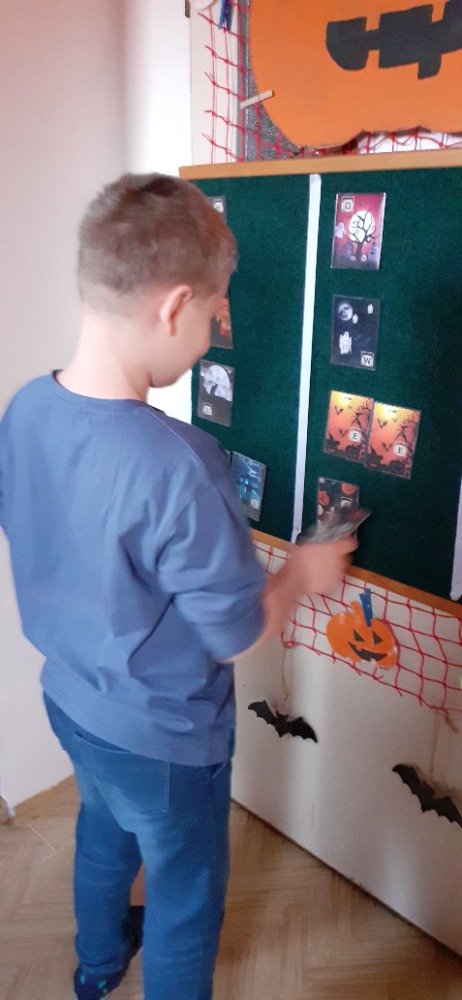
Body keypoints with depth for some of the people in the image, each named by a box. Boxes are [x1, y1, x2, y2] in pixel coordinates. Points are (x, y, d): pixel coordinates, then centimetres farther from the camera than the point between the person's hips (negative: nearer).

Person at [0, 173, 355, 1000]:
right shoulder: (174, 465, -37)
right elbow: (236, 637, -24)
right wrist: (304, 572, -6)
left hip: (71, 699, 8)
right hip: (164, 738, -7)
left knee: (103, 833, 35)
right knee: (185, 901, 22)